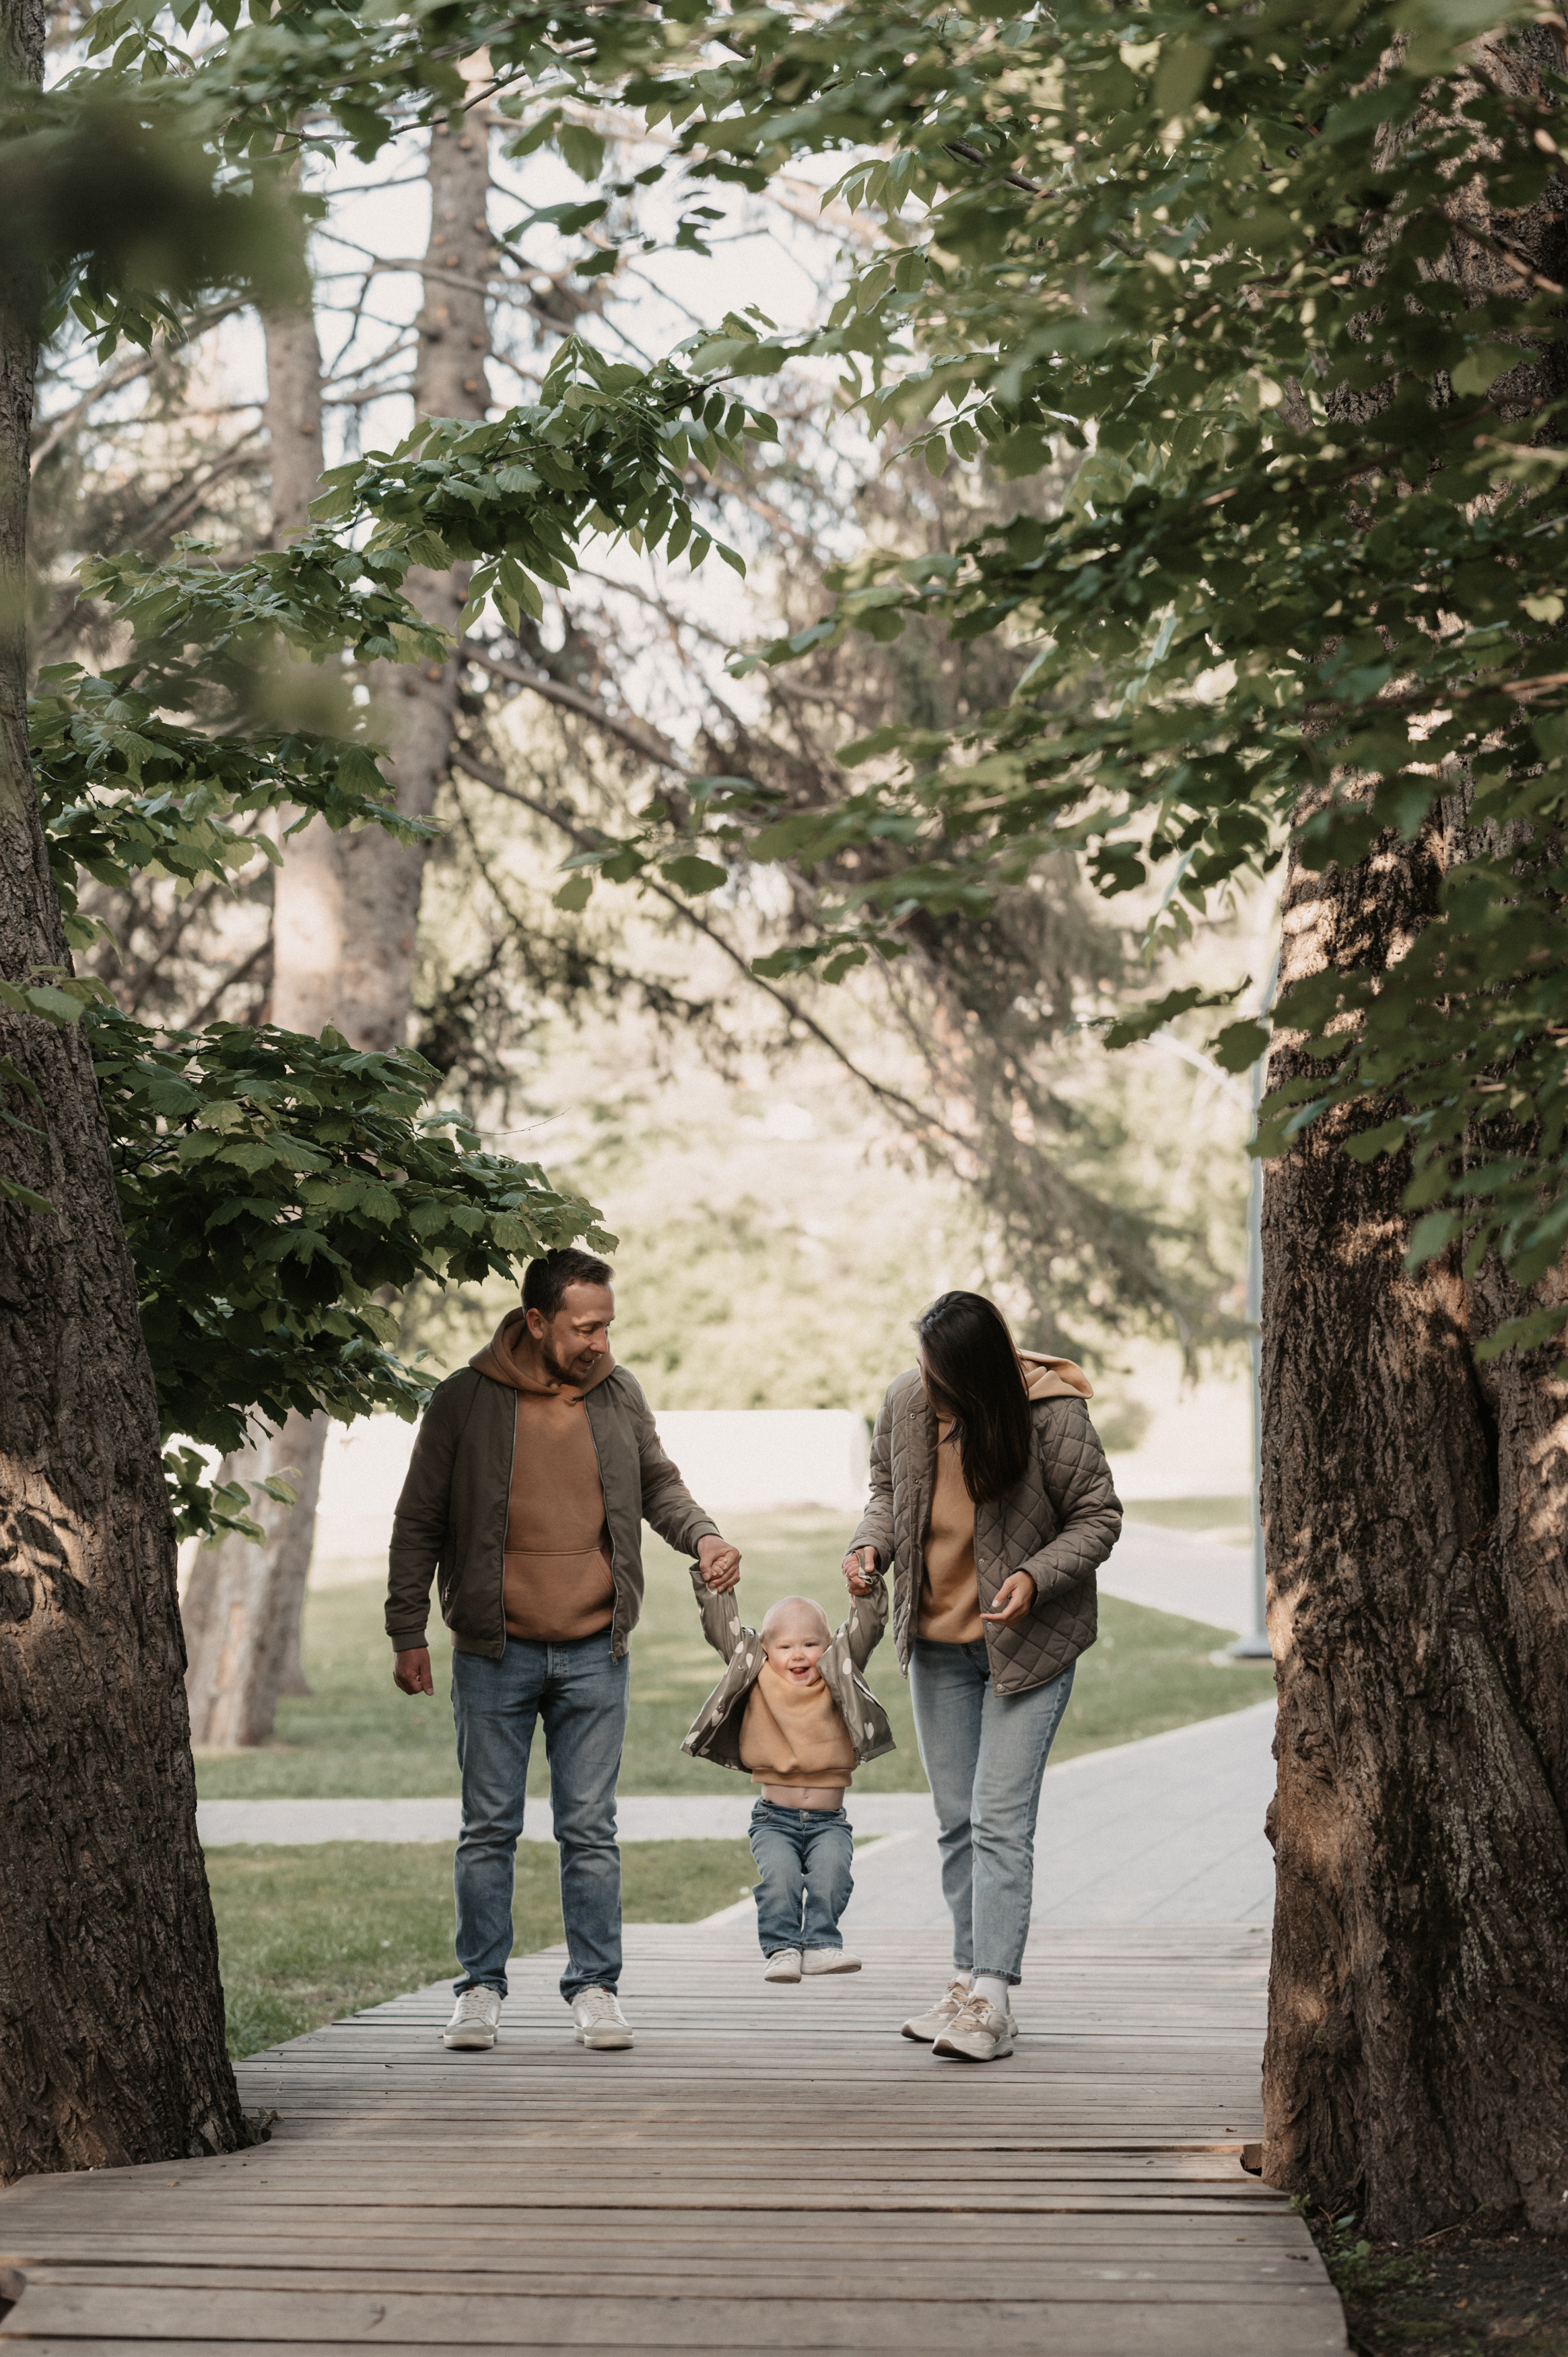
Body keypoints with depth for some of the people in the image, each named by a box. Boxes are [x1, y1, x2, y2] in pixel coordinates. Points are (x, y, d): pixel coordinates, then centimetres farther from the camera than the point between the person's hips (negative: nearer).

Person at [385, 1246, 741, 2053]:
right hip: (494, 1654, -2)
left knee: (591, 1831, 4)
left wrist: (702, 1534, -3)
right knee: (490, 1830, 5)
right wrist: (407, 1633, -1)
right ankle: (481, 1988, 14)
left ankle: (594, 1987, 12)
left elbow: (658, 1485, 18)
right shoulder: (465, 1401, -5)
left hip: (594, 1654, 2)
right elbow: (419, 1524, 1)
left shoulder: (618, 1395, 5)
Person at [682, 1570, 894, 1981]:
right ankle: (781, 1948, -14)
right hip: (774, 1818, 0)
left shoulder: (837, 1678, 7)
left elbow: (865, 1630, 1)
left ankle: (820, 1944, -13)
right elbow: (722, 1631, 6)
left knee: (831, 1871, -23)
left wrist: (867, 1592, -11)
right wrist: (713, 1589, -1)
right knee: (779, 1874, -23)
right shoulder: (757, 1677, 6)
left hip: (828, 1819, 0)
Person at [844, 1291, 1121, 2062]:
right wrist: (871, 1543, -9)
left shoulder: (1052, 1414, -19)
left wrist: (1037, 1577, -26)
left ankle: (993, 1999, -13)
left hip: (1028, 1644, -5)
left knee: (1000, 1819, -12)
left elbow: (1097, 1516, -11)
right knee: (956, 1819, 10)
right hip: (938, 1641, 5)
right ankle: (969, 1978, 19)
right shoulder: (905, 1403, -6)